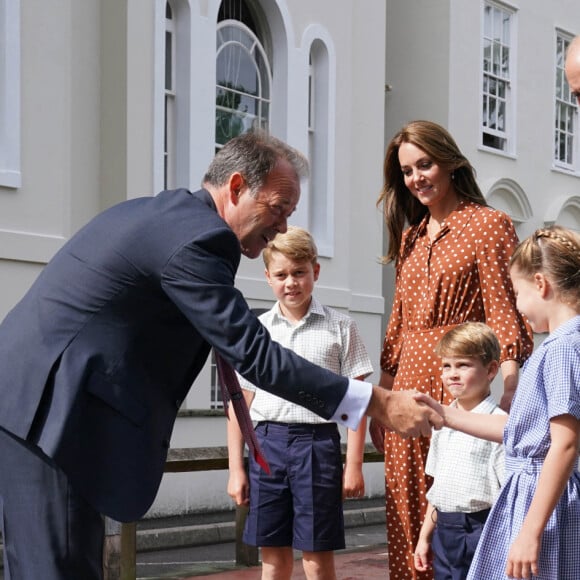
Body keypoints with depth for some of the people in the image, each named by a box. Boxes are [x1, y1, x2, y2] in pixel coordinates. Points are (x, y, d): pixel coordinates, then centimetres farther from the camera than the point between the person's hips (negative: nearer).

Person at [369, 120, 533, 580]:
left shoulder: (488, 224, -2)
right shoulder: (410, 236, 19)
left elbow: (507, 316, -9)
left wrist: (508, 392, -20)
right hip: (410, 384, 7)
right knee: (408, 514, 6)